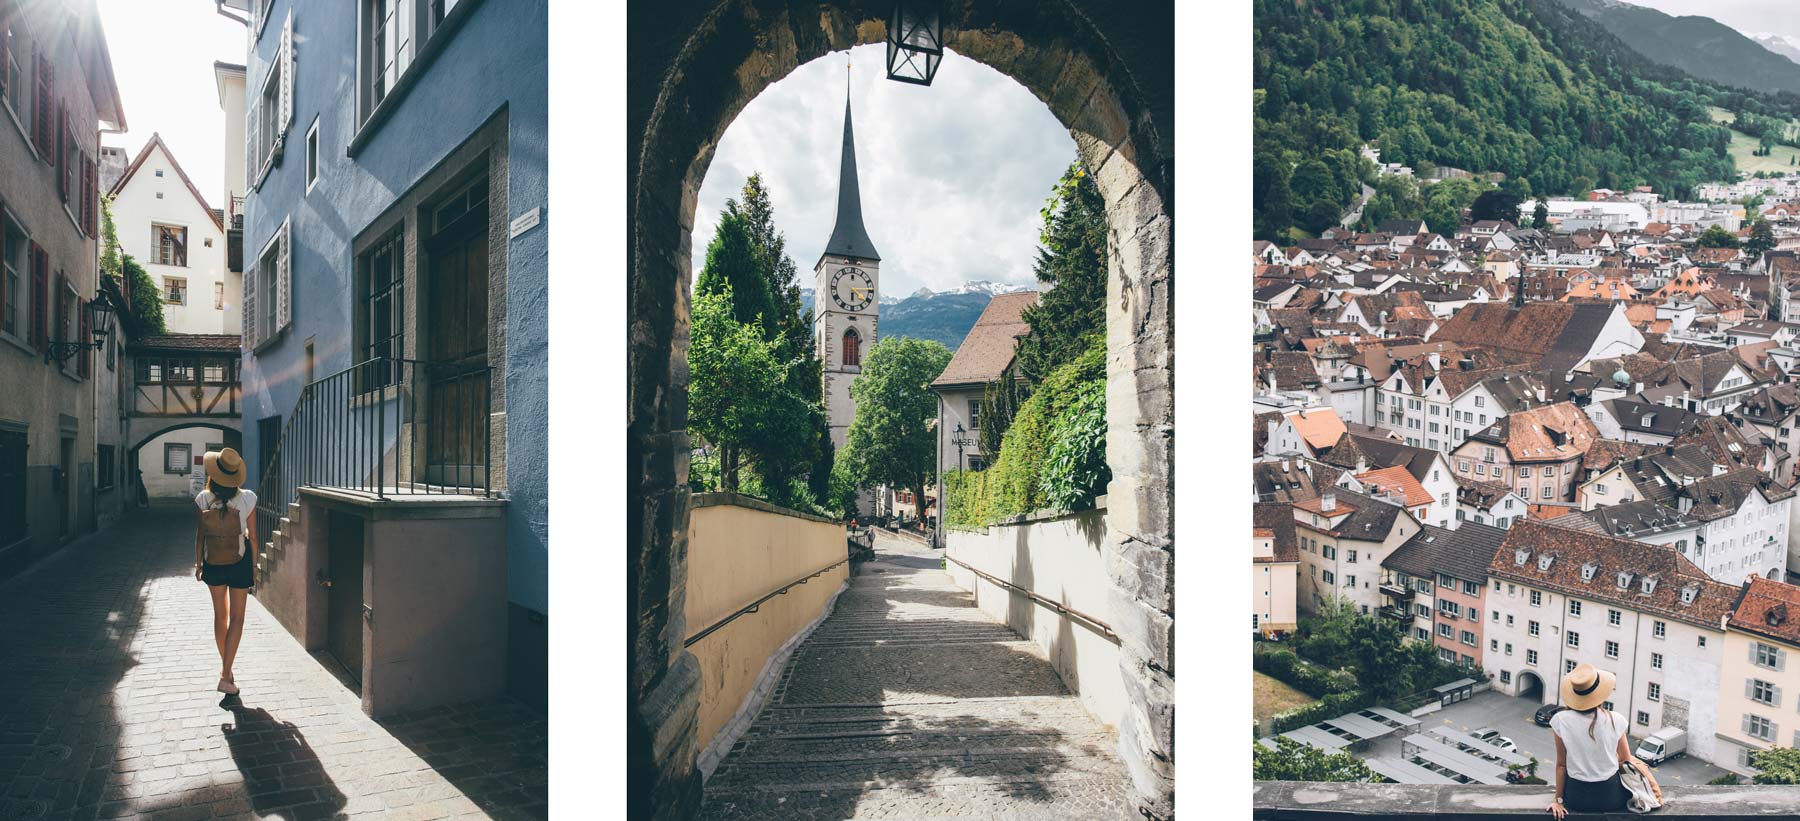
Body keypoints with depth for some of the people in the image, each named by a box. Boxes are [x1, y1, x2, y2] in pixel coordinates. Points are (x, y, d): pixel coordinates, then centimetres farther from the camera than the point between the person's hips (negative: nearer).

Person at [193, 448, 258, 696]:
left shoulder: (203, 500, -13)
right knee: (236, 619, 6)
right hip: (239, 563, -2)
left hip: (213, 564, 2)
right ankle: (225, 676, 0)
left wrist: (198, 563, 10)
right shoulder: (247, 499, -15)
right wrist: (254, 566, 4)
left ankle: (225, 667, 32)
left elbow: (199, 534, -4)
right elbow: (252, 536, -8)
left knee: (220, 615, 19)